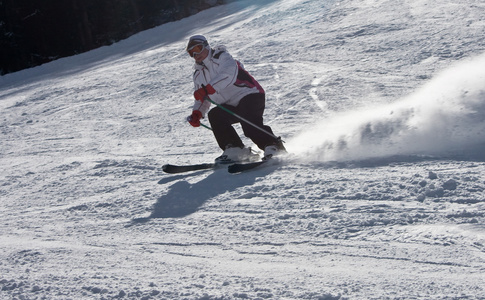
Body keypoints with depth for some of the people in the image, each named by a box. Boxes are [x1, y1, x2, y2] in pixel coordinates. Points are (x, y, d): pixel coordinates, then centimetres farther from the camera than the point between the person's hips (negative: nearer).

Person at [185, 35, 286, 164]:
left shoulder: (221, 57, -8)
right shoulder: (199, 75, 15)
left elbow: (229, 75, -29)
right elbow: (202, 99, 20)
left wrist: (207, 89, -37)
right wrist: (197, 113, -3)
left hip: (251, 95, -7)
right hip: (233, 105, 7)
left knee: (249, 125, -30)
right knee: (214, 115, -18)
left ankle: (274, 147, -23)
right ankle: (234, 149, -17)